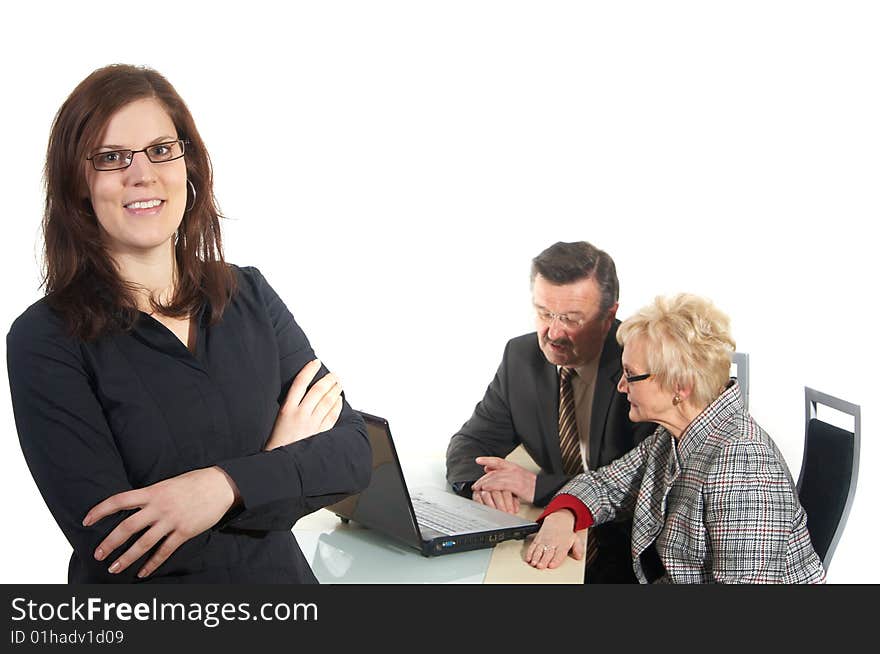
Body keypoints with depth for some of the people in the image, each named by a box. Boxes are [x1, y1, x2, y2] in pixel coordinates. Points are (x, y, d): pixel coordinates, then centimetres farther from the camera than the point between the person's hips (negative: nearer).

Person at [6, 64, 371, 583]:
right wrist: (280, 464, -9)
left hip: (281, 578, 3)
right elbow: (113, 547, -15)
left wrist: (228, 485, -20)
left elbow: (354, 452, -4)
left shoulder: (250, 296, 2)